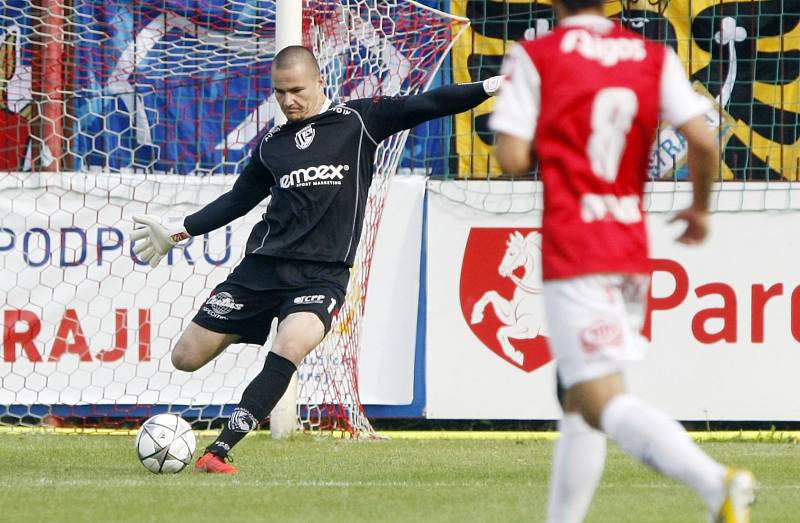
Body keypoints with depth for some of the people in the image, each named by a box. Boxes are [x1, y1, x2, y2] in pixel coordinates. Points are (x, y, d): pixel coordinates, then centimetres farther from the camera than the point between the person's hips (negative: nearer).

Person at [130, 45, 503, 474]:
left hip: (322, 274, -4)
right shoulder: (271, 145, 13)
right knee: (186, 358, -1)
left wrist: (490, 87, -10)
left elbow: (427, 105, -2)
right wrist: (178, 231, 25)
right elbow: (238, 199, 25)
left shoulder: (359, 121, 3)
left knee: (290, 349, -31)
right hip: (263, 264, 4)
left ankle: (218, 452, -29)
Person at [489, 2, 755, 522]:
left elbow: (513, 159, -10)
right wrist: (700, 208, 12)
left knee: (601, 400, -13)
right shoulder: (655, 58, 6)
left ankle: (715, 481, -35)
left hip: (572, 252, -6)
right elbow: (704, 142, -5)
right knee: (579, 399, 19)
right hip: (633, 250, 6)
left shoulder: (535, 57, -4)